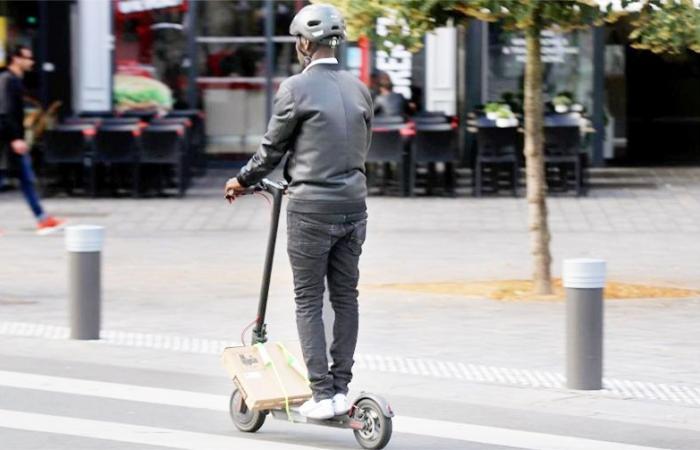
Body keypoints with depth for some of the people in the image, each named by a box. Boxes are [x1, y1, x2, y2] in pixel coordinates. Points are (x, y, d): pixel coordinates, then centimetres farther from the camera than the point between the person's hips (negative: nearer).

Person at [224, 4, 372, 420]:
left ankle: (323, 395, -1)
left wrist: (242, 181, 17)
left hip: (311, 209, -5)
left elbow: (272, 149, -1)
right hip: (354, 205, 5)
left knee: (309, 302, 2)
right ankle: (341, 387, 14)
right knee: (346, 297, 12)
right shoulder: (359, 89, 7)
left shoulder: (296, 89, -10)